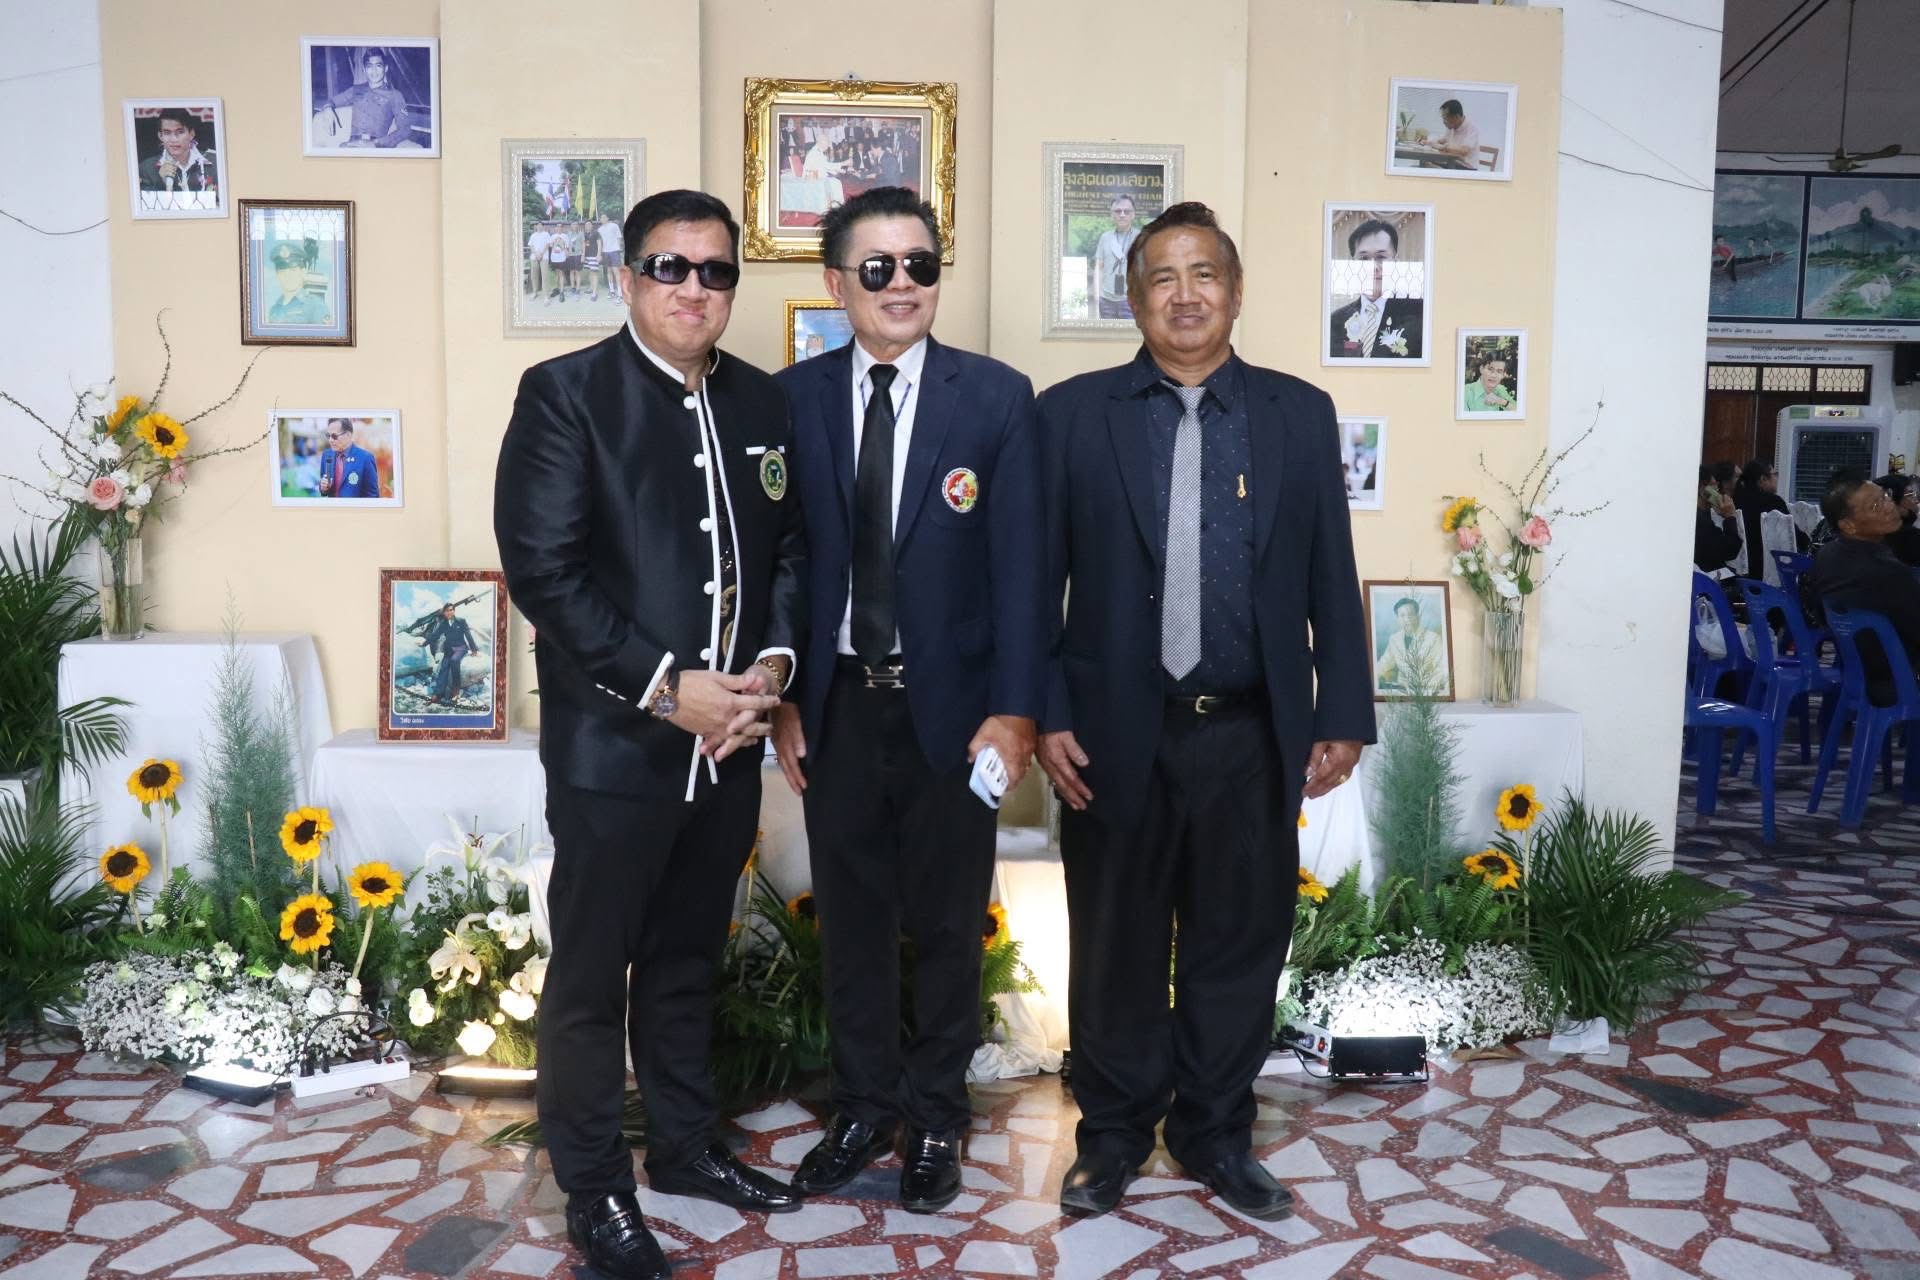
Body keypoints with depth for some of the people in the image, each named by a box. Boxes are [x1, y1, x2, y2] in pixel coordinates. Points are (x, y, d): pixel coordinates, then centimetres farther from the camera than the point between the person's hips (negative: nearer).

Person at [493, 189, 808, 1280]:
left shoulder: (761, 402, 8)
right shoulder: (565, 393, -8)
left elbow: (791, 550, 12)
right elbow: (543, 569, -15)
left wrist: (772, 664, -5)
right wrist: (666, 689, -18)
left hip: (729, 740, 5)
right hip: (613, 742, -5)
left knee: (689, 960, 20)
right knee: (593, 975, 9)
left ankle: (686, 1143, 38)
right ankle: (596, 1188, 27)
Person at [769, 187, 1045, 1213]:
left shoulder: (997, 398, -4)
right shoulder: (794, 398, 1)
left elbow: (1018, 563, -7)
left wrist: (1014, 707, -12)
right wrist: (781, 697, -2)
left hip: (949, 704, -1)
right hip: (837, 703, 2)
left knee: (947, 923, 12)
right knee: (851, 917, 14)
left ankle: (935, 1118, 31)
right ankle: (863, 1107, 33)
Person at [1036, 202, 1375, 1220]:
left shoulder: (1300, 413, 6)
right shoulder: (1073, 413, 1)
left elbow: (1330, 579, 6)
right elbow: (1038, 580, 0)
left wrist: (1342, 715, 3)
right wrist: (1045, 715, -5)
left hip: (1251, 735, 2)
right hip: (1116, 732, -1)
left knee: (1240, 944, 12)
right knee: (1116, 947, 11)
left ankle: (1214, 1131, 32)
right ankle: (1113, 1133, 31)